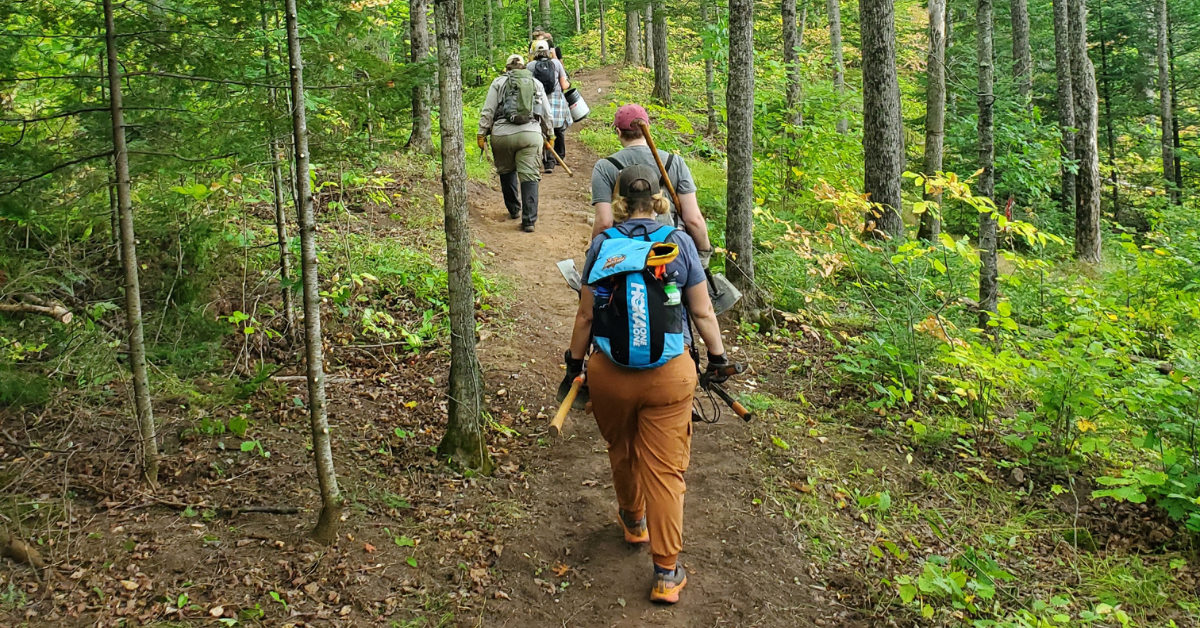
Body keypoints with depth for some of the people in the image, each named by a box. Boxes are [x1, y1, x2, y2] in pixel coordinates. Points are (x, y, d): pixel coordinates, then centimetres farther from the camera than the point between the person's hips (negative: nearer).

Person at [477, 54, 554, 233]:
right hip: (531, 134, 1)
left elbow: (487, 111, 3)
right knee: (529, 177, -2)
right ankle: (529, 220, -7)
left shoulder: (499, 82, 9)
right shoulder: (536, 83, 16)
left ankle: (514, 210, 30)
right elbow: (547, 112, 18)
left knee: (507, 172, 19)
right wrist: (549, 134, 28)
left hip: (502, 134, -1)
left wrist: (481, 134, 8)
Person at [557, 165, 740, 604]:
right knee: (664, 470, 5)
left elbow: (586, 315, -1)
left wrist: (574, 363, 11)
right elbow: (702, 312, -3)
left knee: (622, 453, 25)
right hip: (669, 376, -1)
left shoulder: (602, 246, -5)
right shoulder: (679, 244, -6)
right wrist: (718, 357, 11)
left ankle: (633, 522, 50)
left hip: (610, 374, 1)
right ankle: (667, 573, 8)